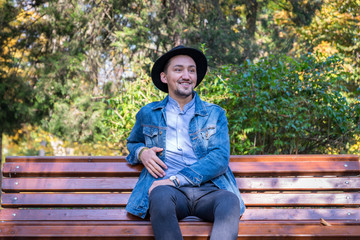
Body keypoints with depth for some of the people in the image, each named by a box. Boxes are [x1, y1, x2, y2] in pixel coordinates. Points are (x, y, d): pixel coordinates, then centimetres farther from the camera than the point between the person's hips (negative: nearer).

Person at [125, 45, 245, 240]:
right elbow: (132, 142, 36)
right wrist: (141, 152, 8)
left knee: (230, 200, -35)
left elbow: (220, 158, 3)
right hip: (169, 191, 0)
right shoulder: (148, 114, 20)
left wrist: (176, 179, -12)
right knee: (161, 196, -38)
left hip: (207, 189, 0)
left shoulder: (215, 114, 17)